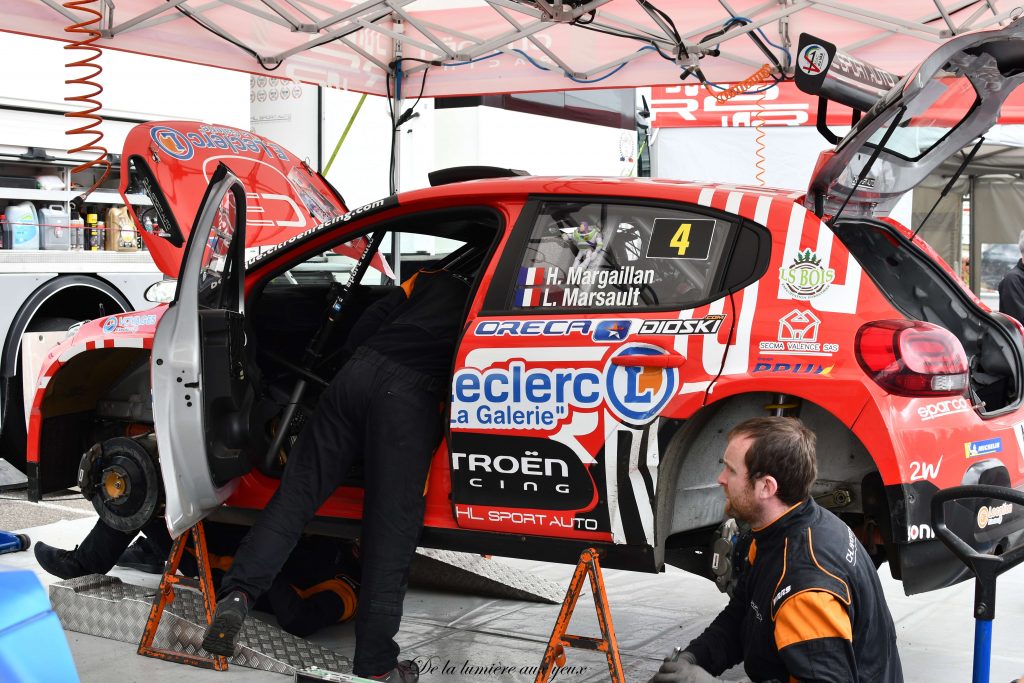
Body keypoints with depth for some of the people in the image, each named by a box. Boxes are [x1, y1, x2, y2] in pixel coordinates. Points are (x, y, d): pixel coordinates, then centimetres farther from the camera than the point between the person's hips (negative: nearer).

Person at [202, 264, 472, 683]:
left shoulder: (436, 281, 30)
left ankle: (237, 593, -10)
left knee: (297, 490, 6)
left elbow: (368, 323, 20)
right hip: (411, 395, -4)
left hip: (359, 370, 4)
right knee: (391, 531, -3)